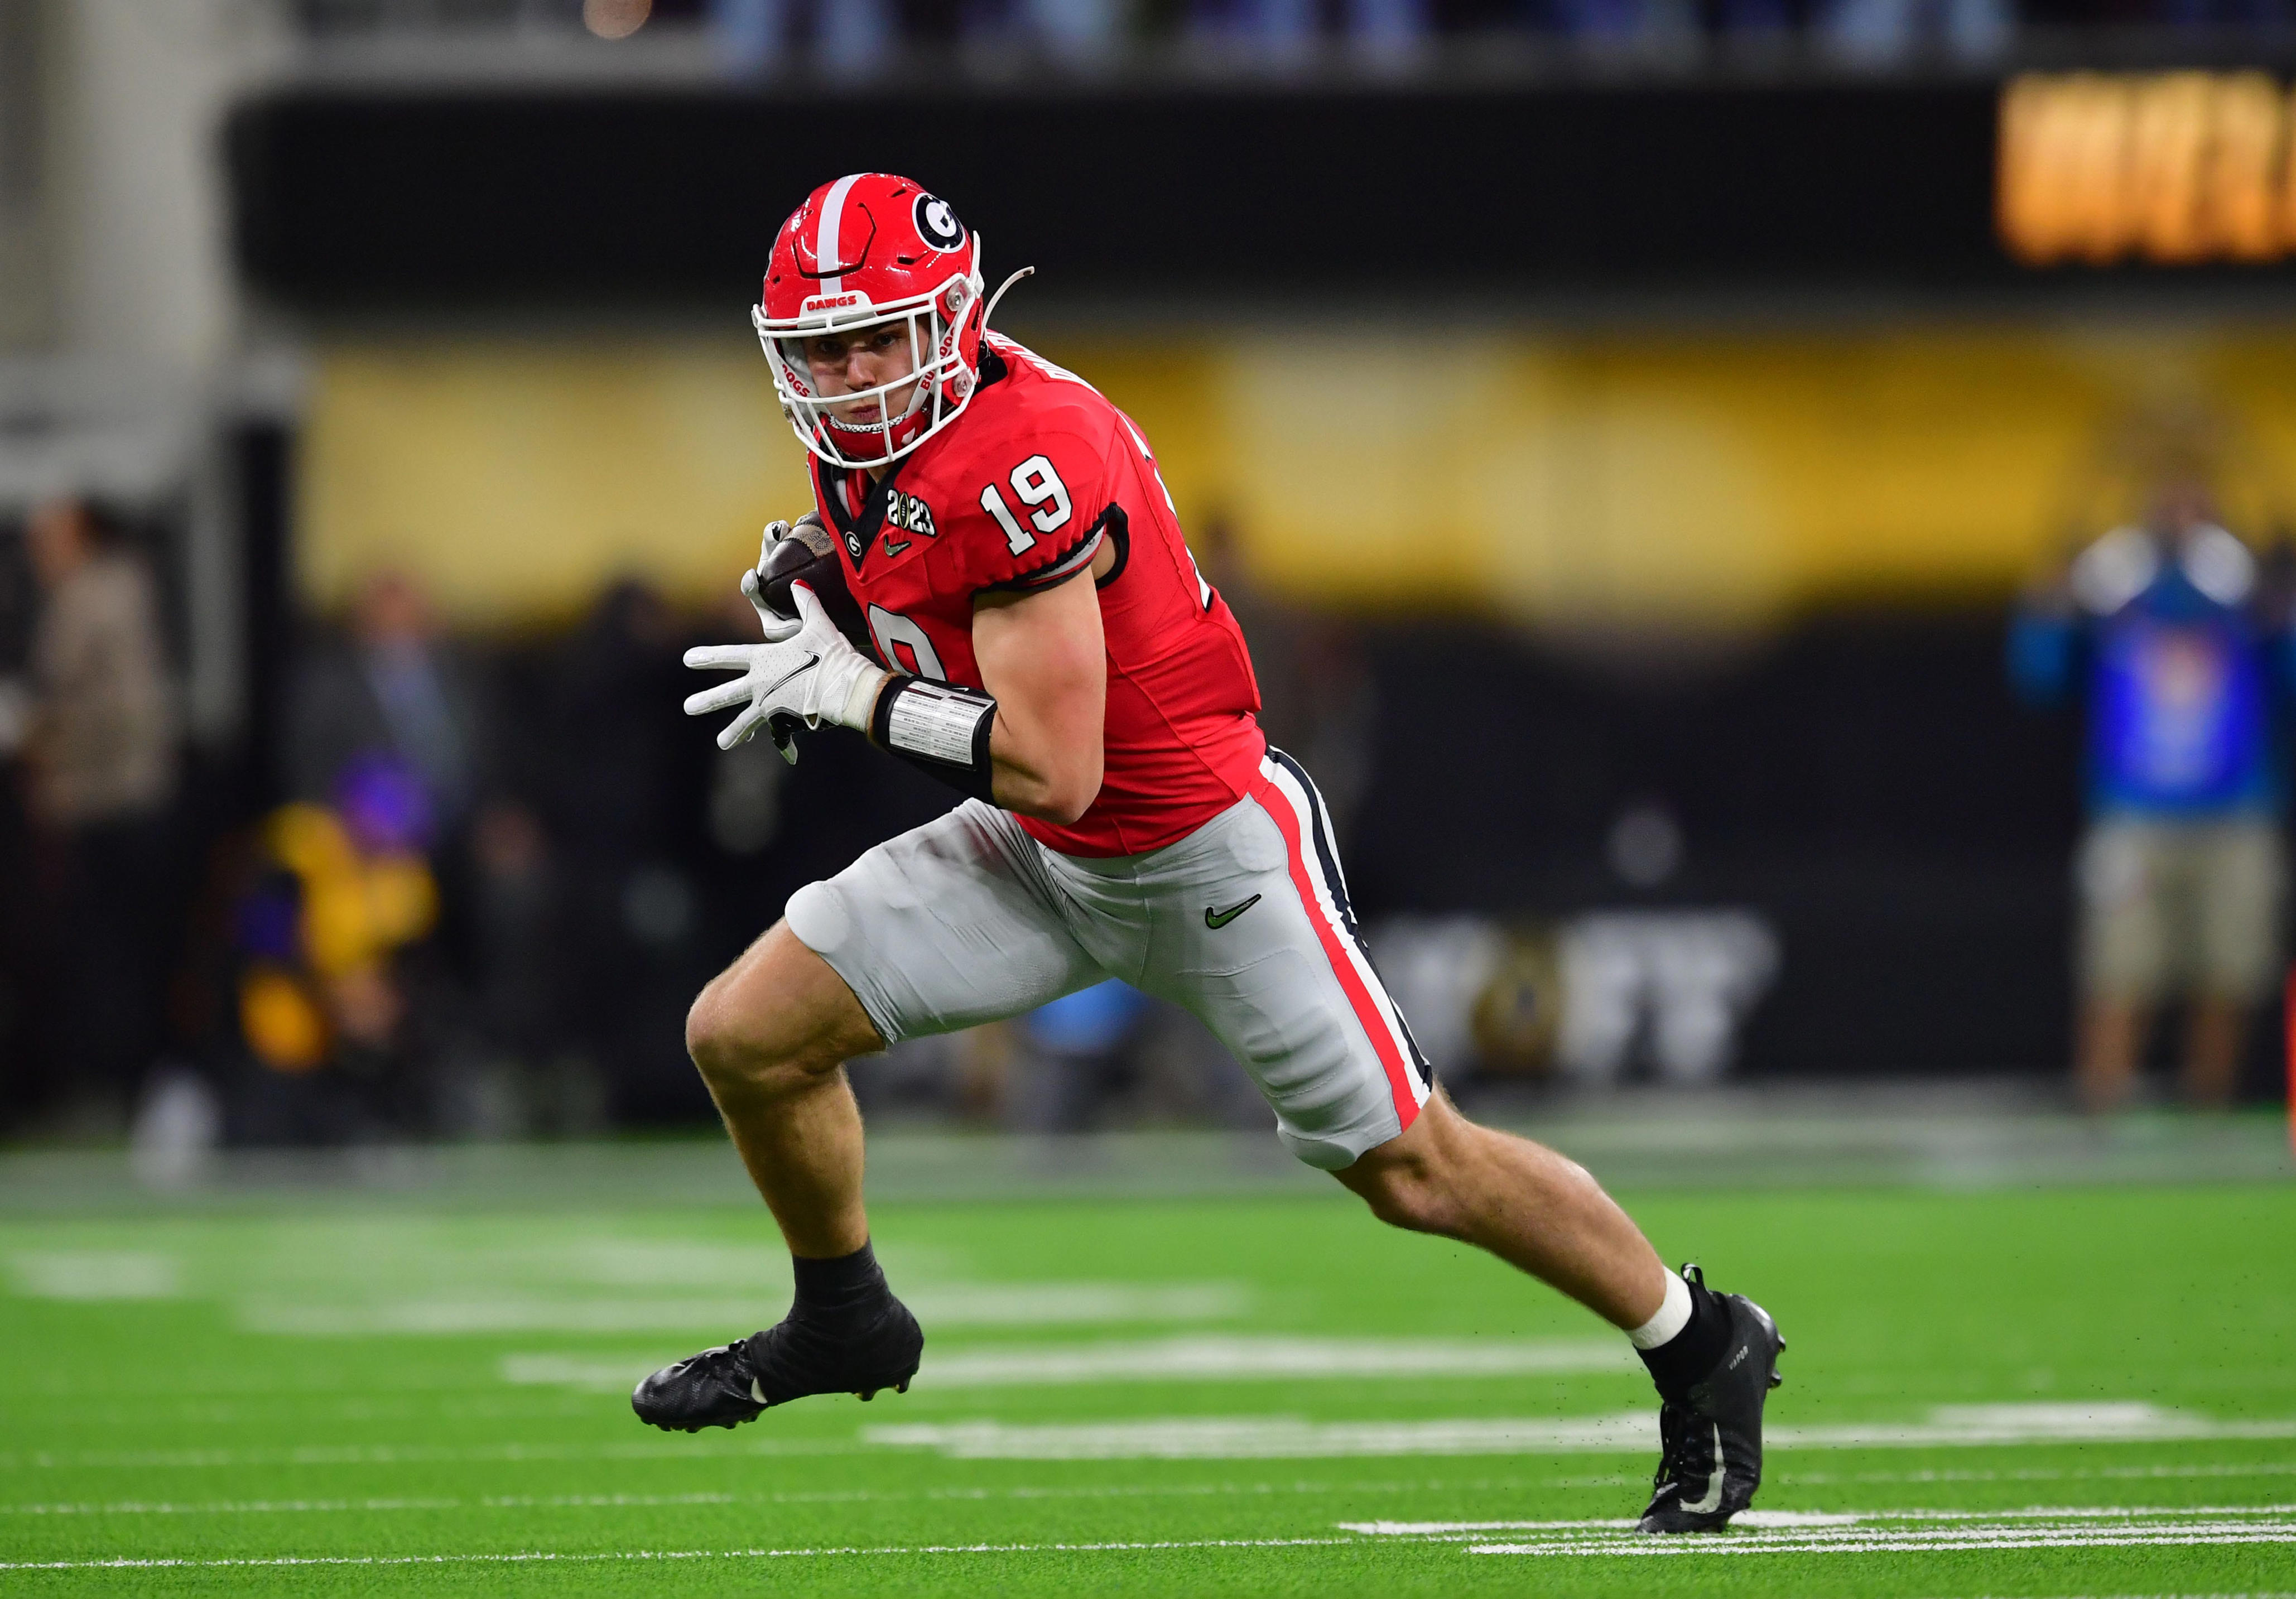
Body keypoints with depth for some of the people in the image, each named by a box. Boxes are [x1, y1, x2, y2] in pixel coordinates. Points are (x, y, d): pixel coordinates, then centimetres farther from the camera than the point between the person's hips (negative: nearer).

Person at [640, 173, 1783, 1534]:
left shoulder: (1022, 463, -29)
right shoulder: (868, 435, -2)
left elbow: (1053, 770, -30)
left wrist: (853, 694, -23)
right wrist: (823, 600, -4)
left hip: (1206, 849, -8)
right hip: (1045, 861, 8)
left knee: (1413, 1172, 0)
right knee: (746, 1035, 0)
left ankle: (1703, 1348, 18)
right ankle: (845, 1320, 23)